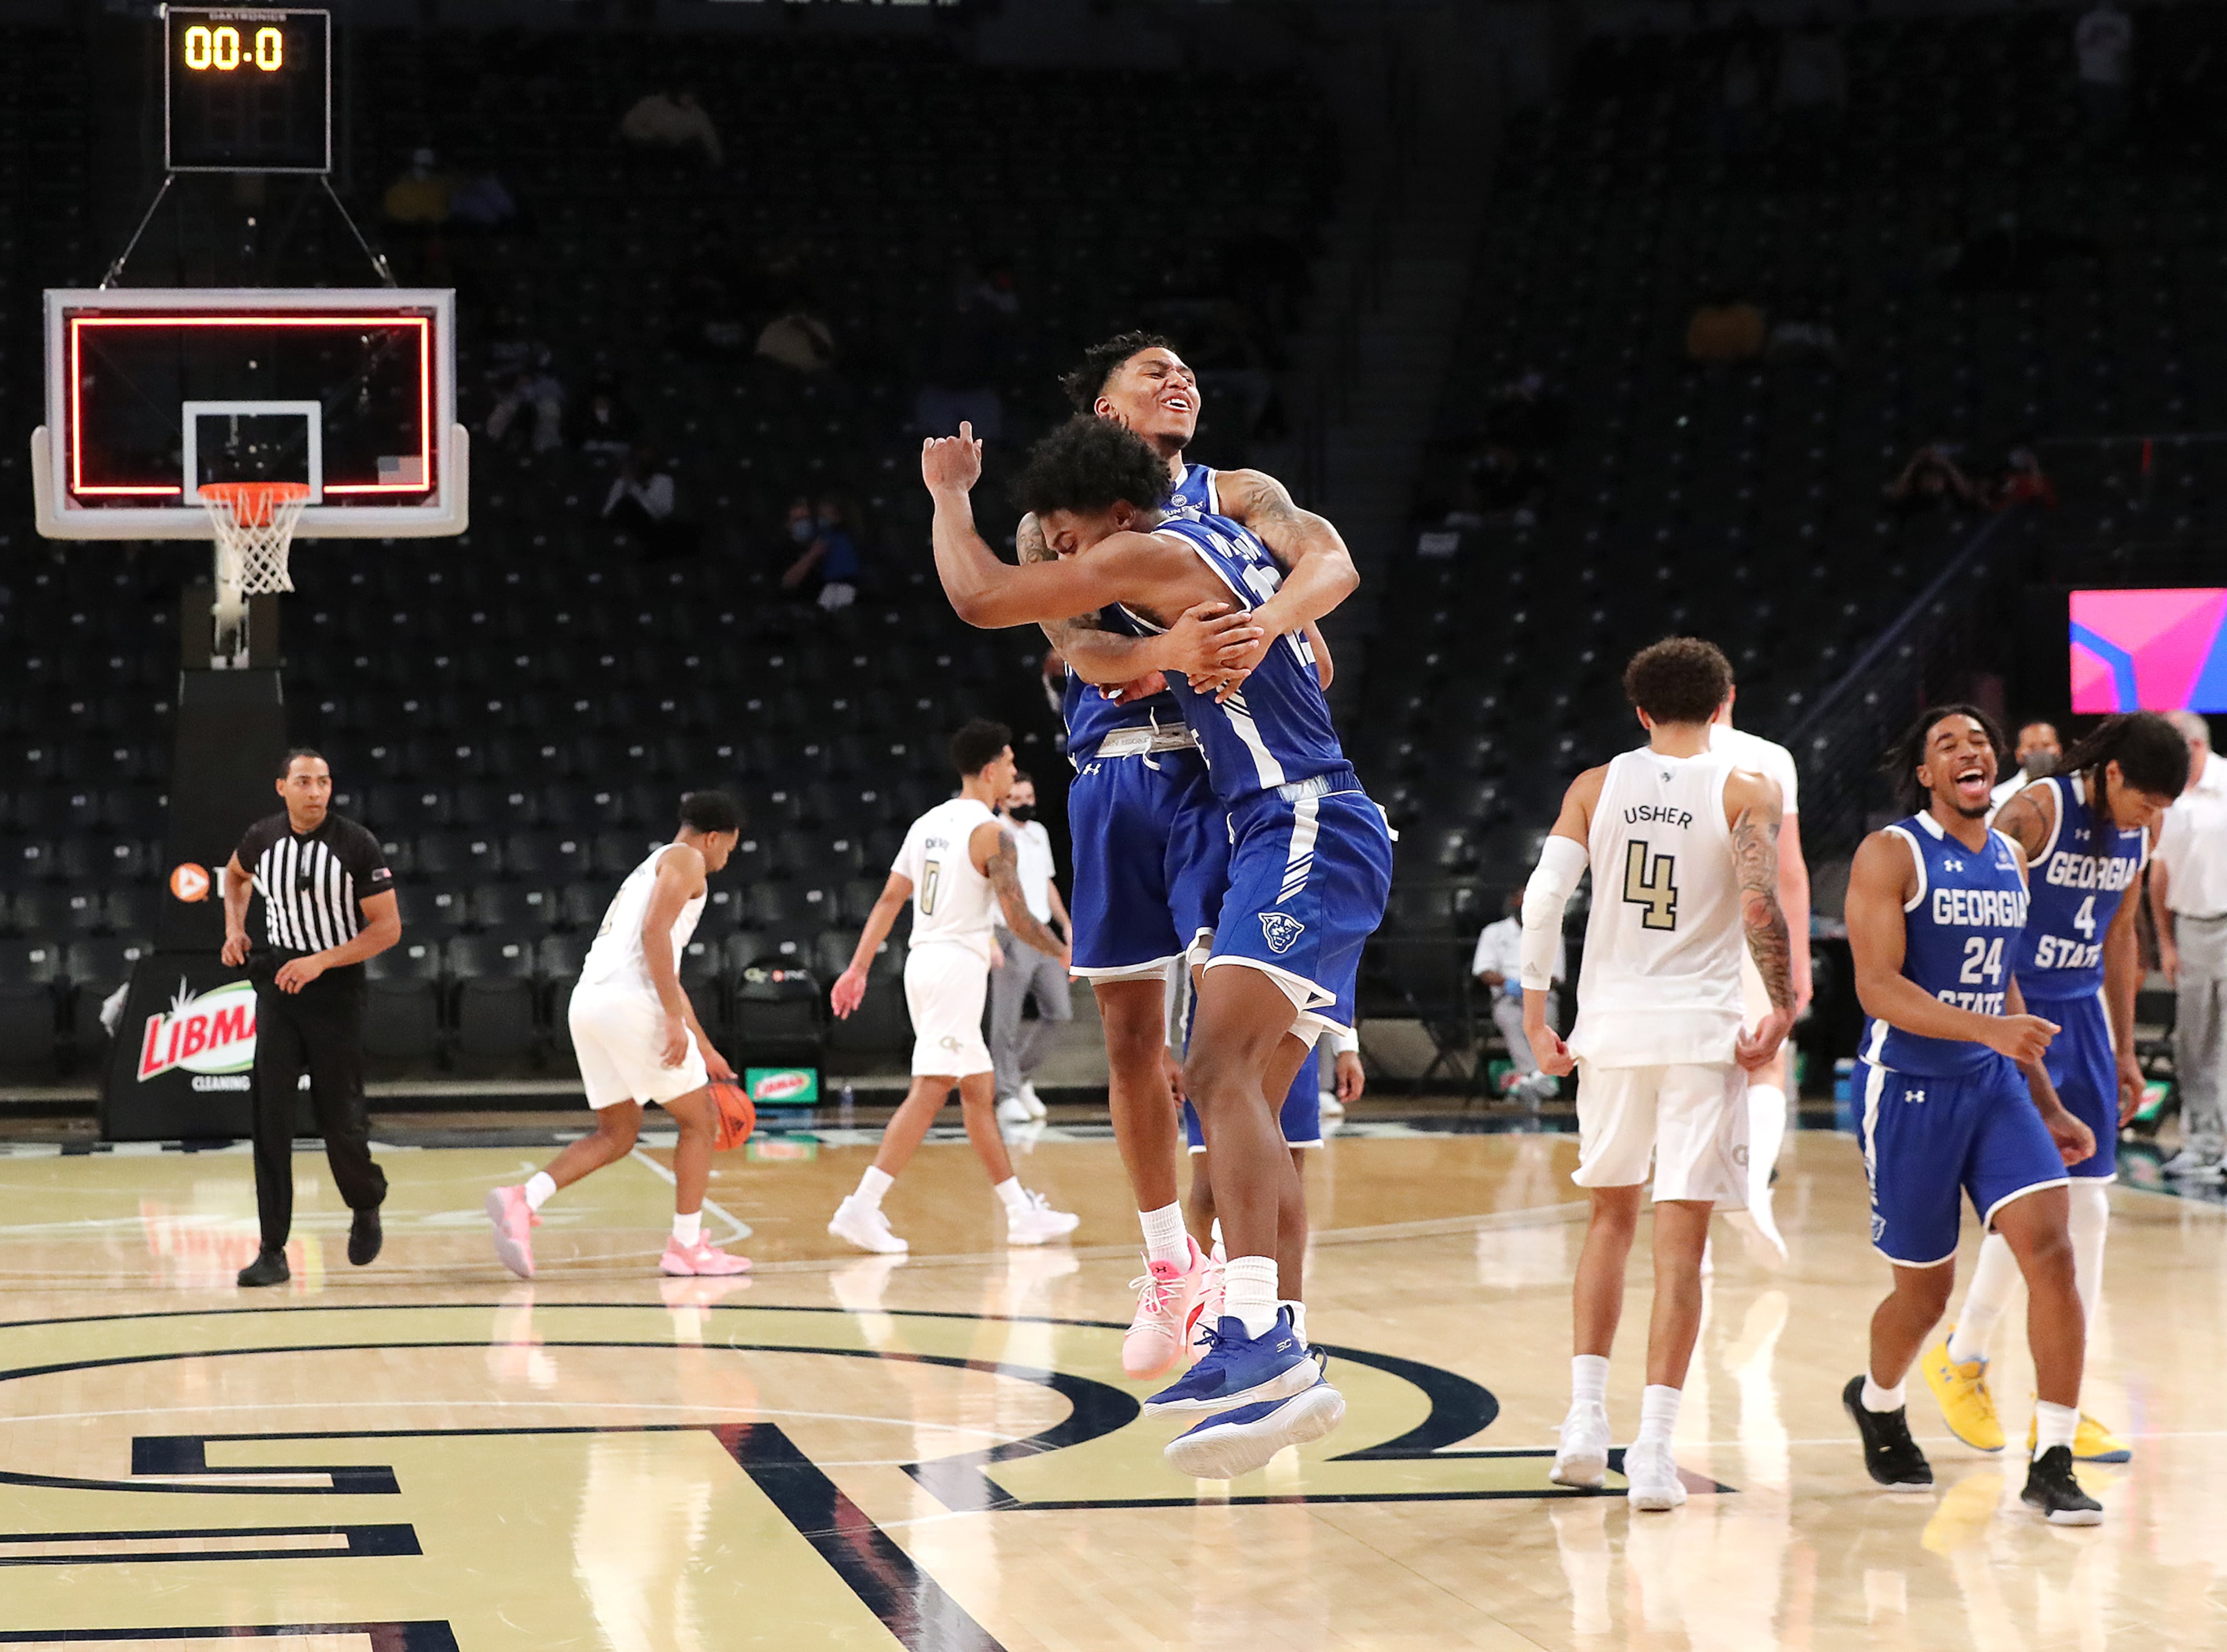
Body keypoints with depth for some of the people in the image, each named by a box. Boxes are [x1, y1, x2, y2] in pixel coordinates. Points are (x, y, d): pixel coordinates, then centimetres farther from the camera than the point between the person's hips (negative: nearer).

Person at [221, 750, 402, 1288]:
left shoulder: (357, 846, -13)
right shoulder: (261, 839, -2)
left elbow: (388, 927, -11)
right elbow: (235, 876, 23)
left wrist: (321, 962, -20)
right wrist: (234, 929, 7)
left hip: (336, 985, -2)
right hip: (278, 982, 2)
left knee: (340, 1117, 2)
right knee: (269, 1114, -9)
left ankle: (366, 1207, 35)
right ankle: (273, 1253, -7)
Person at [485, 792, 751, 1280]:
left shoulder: (653, 866, 31)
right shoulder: (687, 859, 3)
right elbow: (654, 932, -15)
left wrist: (705, 1049, 39)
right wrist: (674, 1019, -17)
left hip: (588, 1002, 9)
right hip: (629, 1002, -9)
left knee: (617, 1134, 17)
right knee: (700, 1120, 6)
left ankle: (522, 1199, -2)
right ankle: (686, 1247, 7)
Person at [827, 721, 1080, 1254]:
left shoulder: (927, 824, 14)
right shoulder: (992, 835, -10)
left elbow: (889, 900, 12)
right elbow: (1017, 917, -13)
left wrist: (858, 969, 12)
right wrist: (1065, 955, 3)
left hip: (923, 960, 9)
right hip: (959, 965, -9)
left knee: (979, 1089, 14)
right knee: (930, 1090, -11)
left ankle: (1022, 1213, 20)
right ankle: (861, 1209, -18)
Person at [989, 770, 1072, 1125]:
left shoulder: (1039, 833, 15)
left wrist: (1066, 924, 21)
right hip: (1011, 937, -7)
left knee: (1059, 1012, 4)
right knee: (1006, 1021, -5)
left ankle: (1023, 1075, 22)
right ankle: (1008, 1097, 2)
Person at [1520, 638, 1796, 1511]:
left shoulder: (1596, 786, 6)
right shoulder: (1747, 790, -1)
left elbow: (1544, 897, -3)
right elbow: (1761, 905, -15)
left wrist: (1534, 1012, 4)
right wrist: (1783, 1011, -6)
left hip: (1610, 1026, 3)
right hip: (1702, 1032, -3)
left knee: (1612, 1215, 21)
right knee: (1680, 1242, -2)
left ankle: (1586, 1418, 14)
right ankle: (1654, 1448, -9)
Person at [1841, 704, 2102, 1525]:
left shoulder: (2009, 859, 10)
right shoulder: (1890, 855, -10)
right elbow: (1877, 988, -20)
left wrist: (2050, 1107, 19)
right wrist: (1990, 1029, -32)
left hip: (1994, 1086, 5)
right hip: (1907, 1088, -5)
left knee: (2051, 1249, -14)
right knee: (1926, 1289, 6)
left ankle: (2051, 1467, -10)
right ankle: (1877, 1403, 39)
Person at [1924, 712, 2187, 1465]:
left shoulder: (2140, 828, 4)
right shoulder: (2036, 812, -17)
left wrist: (2124, 1050, 17)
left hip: (2081, 1016, 7)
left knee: (2088, 1210, 3)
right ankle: (1960, 1358, 13)